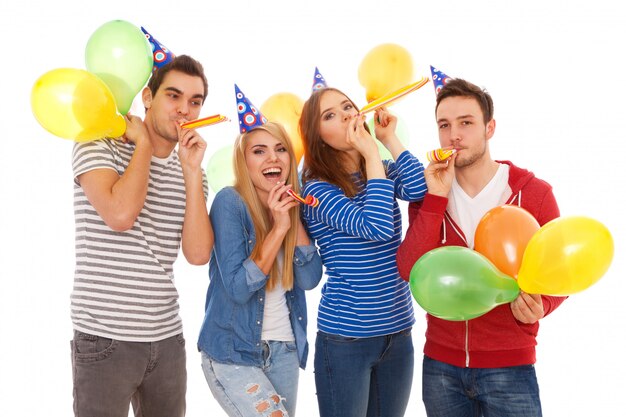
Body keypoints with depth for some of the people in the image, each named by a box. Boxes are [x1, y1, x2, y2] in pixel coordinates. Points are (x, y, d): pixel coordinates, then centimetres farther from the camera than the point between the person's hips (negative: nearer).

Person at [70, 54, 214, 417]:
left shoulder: (190, 173, 10)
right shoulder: (98, 147, -4)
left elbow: (199, 254, -4)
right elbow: (120, 215, -23)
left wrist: (192, 171, -8)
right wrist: (144, 144, -10)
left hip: (167, 338, 5)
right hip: (105, 338, -5)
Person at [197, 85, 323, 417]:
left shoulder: (290, 205, 3)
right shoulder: (230, 202, -14)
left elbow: (309, 279, -5)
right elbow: (238, 288, -20)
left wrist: (295, 217, -13)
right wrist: (279, 227, -23)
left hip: (284, 350, 6)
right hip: (233, 353, -6)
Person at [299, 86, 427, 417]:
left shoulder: (384, 171, 7)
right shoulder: (318, 189, -11)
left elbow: (420, 190, -16)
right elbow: (377, 228, -25)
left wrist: (389, 138, -9)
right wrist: (371, 153, -20)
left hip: (398, 333, 5)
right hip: (344, 339, -5)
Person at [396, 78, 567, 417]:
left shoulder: (534, 193, -6)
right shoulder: (427, 192, 0)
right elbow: (410, 271, -12)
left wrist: (539, 305, -20)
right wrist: (436, 198, -17)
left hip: (508, 368, -2)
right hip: (440, 366, 2)